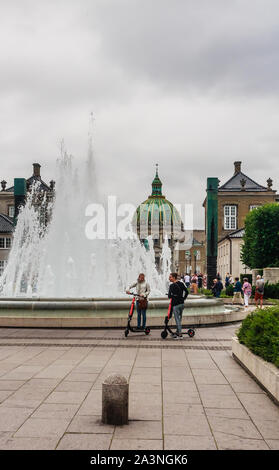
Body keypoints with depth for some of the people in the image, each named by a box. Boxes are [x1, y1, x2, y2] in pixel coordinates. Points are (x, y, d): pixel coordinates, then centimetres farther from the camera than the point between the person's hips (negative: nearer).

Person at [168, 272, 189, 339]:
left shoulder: (172, 285, -15)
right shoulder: (181, 283, 7)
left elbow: (169, 296, -19)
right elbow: (186, 292, 11)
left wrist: (171, 296, 3)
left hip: (176, 304, -7)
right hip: (182, 303, 7)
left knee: (177, 319, -2)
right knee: (179, 318, 16)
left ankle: (180, 333, -1)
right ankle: (178, 332, 24)